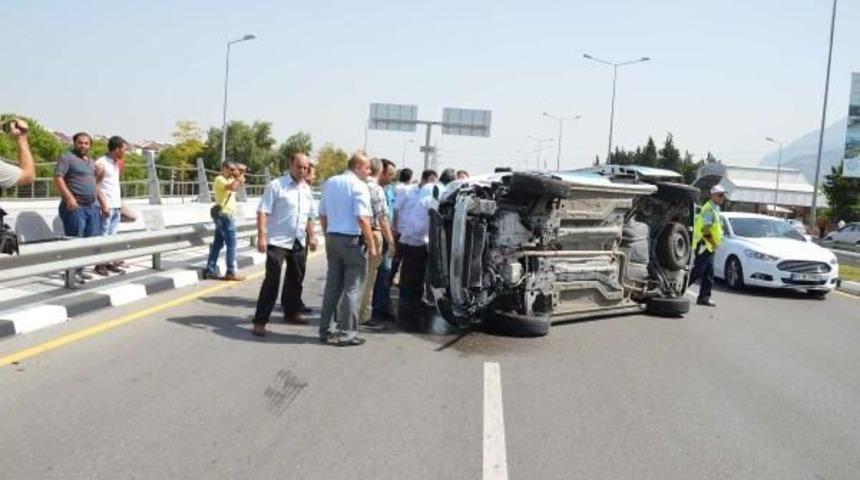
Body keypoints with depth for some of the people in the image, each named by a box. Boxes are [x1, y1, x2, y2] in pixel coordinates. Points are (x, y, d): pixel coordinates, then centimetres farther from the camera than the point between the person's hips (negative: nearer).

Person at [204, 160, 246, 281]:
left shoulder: (228, 179, 17)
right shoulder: (220, 179, -12)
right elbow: (232, 187, -31)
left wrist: (241, 173, 5)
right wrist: (239, 178, -16)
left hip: (224, 215, 10)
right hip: (224, 215, -10)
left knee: (218, 244, 10)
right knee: (231, 244, -8)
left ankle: (210, 271, 13)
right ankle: (230, 273, -7)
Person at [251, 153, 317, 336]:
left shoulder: (306, 189, 12)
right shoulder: (276, 185, -8)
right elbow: (263, 212, -13)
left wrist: (311, 237, 18)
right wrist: (261, 237, -20)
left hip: (299, 243, 7)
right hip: (277, 241, -6)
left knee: (296, 279, 16)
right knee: (272, 281, -9)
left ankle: (291, 312, 32)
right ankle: (260, 321, -4)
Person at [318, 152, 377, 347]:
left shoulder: (329, 183, 11)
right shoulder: (358, 186, -12)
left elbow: (322, 215, 14)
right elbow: (362, 218, -19)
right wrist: (371, 244, -14)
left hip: (332, 237, 7)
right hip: (352, 239, -7)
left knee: (332, 286, 13)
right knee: (352, 287, 0)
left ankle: (326, 330, 19)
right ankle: (346, 332, 3)